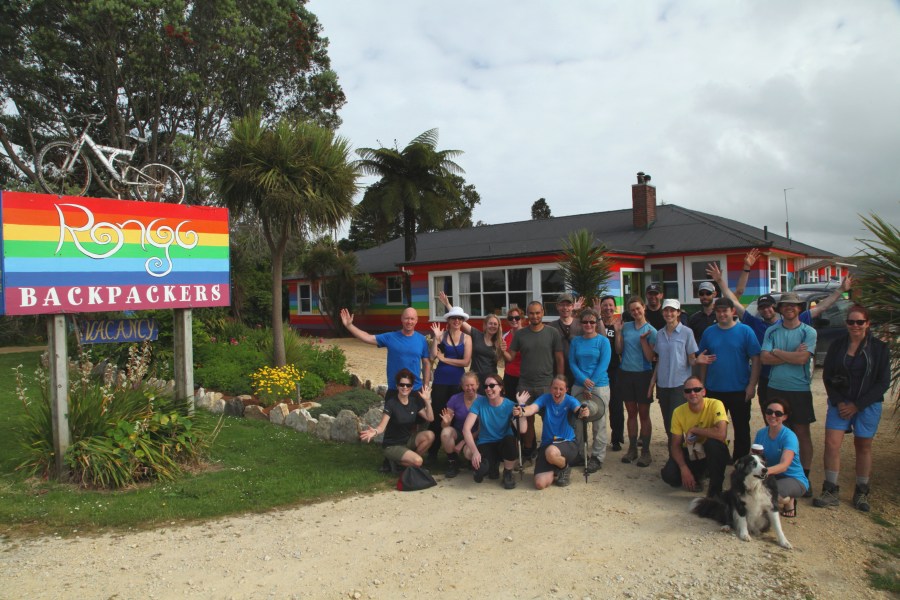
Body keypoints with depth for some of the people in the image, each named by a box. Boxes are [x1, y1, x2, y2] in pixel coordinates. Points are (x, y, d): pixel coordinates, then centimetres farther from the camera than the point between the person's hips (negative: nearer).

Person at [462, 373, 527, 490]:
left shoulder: (509, 405, -10)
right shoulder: (479, 402, -11)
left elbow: (522, 430, -26)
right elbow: (466, 429, -19)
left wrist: (521, 404, -24)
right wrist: (475, 451, -31)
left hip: (503, 445, 1)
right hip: (485, 444, -1)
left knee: (510, 440, -37)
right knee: (479, 470, -34)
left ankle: (508, 473, -6)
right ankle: (492, 464, 6)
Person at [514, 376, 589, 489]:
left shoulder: (570, 400, -7)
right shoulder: (545, 398, -4)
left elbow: (579, 410, -28)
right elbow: (532, 408, -23)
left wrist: (584, 412, -54)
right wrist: (522, 412, -47)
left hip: (567, 444, -2)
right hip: (547, 444, 2)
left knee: (551, 452, -38)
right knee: (540, 484, -15)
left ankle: (565, 468, -2)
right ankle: (556, 471, 20)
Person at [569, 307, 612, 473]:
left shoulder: (603, 341, -2)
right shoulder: (575, 341, 8)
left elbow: (603, 365, -8)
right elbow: (572, 363, 3)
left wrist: (590, 385, -12)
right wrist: (583, 380, -13)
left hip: (600, 386, -3)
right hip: (578, 386, 3)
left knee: (598, 424, 2)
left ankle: (597, 458, 13)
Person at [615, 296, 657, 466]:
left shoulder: (651, 330, -5)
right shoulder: (625, 327, 5)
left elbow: (650, 357, -10)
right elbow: (619, 350, 5)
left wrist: (643, 339, -19)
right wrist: (617, 332, -3)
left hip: (643, 374, -3)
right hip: (626, 374, 3)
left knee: (644, 414, 3)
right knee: (631, 413, 11)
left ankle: (645, 452, 12)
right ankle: (632, 448, 21)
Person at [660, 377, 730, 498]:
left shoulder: (715, 405, -22)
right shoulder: (678, 412, -11)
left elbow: (721, 434, -39)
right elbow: (675, 445, -8)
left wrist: (693, 430, -27)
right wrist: (684, 468, -23)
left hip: (713, 454, -3)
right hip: (690, 455, 3)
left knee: (713, 442, -36)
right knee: (669, 475, -21)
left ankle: (716, 488, -13)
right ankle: (698, 475, 14)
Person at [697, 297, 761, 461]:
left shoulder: (745, 331, -5)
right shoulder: (709, 332, 4)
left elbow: (755, 359, -7)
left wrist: (752, 385, -12)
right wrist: (702, 384, 7)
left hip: (739, 391, -3)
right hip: (714, 390, 3)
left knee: (741, 429, 11)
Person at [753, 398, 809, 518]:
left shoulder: (789, 436, -19)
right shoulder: (761, 433, -1)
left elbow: (784, 466, -33)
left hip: (794, 479, -5)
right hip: (773, 477, 6)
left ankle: (789, 500, 1)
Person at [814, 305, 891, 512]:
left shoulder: (879, 348, -2)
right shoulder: (837, 345, 2)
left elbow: (883, 382, -4)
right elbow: (827, 376, 5)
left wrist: (857, 405, -9)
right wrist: (838, 402, -7)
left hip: (868, 404, -1)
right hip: (840, 403, 1)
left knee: (863, 447, 7)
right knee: (831, 443, -8)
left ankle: (862, 492, 22)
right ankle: (831, 491, 0)